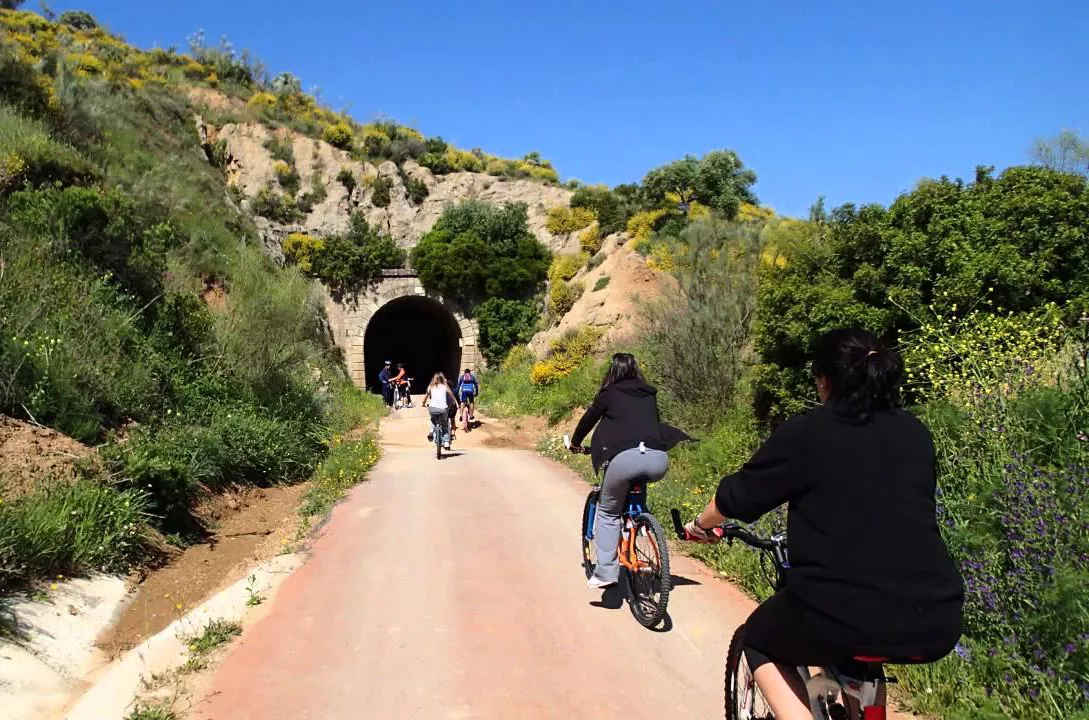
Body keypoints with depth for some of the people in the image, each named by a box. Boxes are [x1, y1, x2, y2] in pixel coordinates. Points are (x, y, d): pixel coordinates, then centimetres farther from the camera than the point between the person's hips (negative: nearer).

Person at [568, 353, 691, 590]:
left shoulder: (609, 394, 14)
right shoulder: (650, 395, 24)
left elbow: (587, 420, 25)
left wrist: (575, 443, 43)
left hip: (625, 458, -3)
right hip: (658, 459, 4)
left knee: (608, 512, 13)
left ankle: (605, 572, 7)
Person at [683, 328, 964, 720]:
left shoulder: (804, 433, -1)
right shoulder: (916, 434, 12)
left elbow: (738, 494, 10)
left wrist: (701, 523, 31)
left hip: (843, 619, -5)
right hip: (937, 625, 6)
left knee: (761, 642, 24)